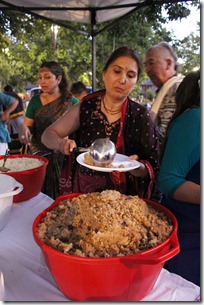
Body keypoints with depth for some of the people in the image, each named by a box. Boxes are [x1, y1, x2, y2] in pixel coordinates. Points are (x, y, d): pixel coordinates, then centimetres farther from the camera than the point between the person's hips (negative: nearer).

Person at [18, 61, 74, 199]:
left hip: (61, 157, -2)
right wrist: (23, 127, -14)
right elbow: (28, 125, 8)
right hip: (37, 156, 2)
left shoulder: (70, 102, -2)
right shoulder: (35, 100, 5)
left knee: (59, 196, 1)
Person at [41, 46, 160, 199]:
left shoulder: (140, 116, -5)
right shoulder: (85, 108, 0)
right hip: (81, 193, 2)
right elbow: (48, 134, 8)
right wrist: (61, 144, -13)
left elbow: (153, 168, 1)